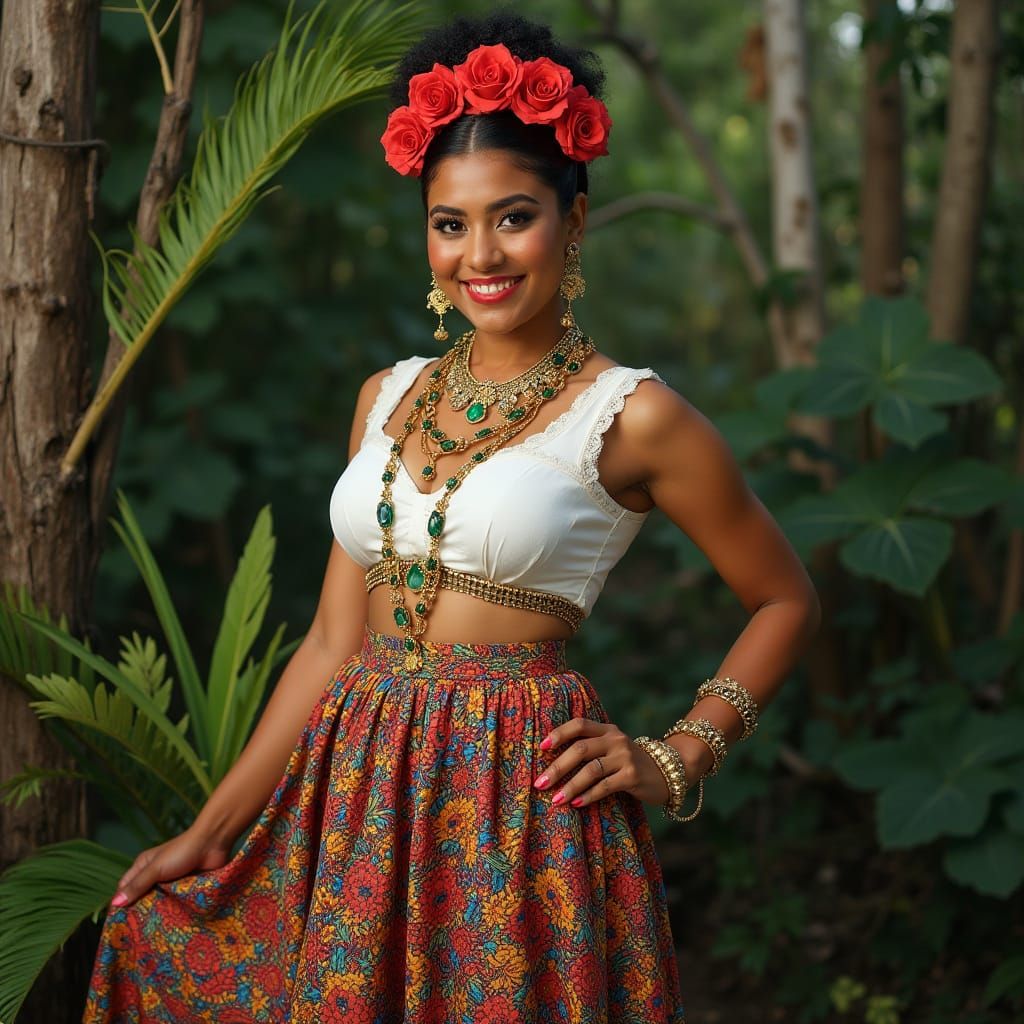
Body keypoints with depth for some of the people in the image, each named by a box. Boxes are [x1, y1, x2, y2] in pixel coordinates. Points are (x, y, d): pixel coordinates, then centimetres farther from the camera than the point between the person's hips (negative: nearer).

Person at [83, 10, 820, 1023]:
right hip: (359, 798, 5)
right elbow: (333, 643, 10)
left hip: (522, 803, -4)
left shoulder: (631, 417, -7)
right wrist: (208, 834, 8)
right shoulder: (388, 398, 8)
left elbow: (784, 601, 4)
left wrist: (676, 760, -5)